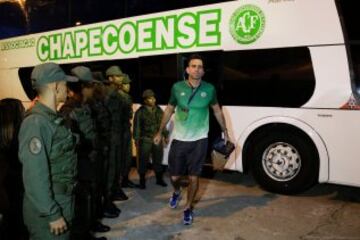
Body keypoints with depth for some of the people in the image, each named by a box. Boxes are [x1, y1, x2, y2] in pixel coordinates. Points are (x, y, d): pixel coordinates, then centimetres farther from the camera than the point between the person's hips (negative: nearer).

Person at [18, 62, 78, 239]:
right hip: (47, 210, -9)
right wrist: (52, 214, -20)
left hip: (62, 203, 9)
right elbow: (35, 177, -25)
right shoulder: (36, 123, -22)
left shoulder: (53, 119, 8)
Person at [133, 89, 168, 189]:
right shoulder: (140, 112, -5)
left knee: (158, 160, 11)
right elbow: (137, 126, -5)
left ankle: (159, 179, 25)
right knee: (143, 161, 3)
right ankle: (142, 181, 16)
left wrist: (166, 135, 12)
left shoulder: (159, 110, 6)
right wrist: (136, 139, -8)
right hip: (145, 140, -4)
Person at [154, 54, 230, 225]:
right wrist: (160, 132, 10)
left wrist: (225, 132, 12)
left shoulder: (209, 89, -4)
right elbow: (169, 110, 8)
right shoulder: (177, 87, -4)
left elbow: (217, 111, 10)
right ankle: (176, 192, 44)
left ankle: (188, 208, 28)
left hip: (199, 141, 0)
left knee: (193, 177, 5)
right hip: (179, 139, 1)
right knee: (174, 176, 8)